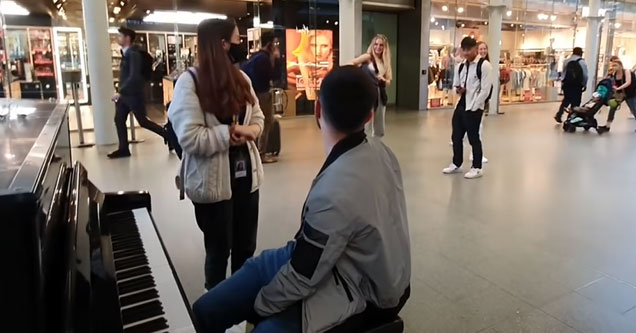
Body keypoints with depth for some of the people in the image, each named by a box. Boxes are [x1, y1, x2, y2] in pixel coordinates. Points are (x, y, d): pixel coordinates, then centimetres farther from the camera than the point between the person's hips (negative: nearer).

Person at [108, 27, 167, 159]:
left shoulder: (133, 54, -17)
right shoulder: (125, 53, 11)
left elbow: (134, 76, -26)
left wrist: (120, 92, -27)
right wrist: (120, 92, 13)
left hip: (133, 94, -9)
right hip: (124, 94, 9)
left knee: (143, 122, 0)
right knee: (119, 120, 6)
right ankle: (123, 149, 13)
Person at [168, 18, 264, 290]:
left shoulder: (241, 77, 7)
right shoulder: (190, 82, -13)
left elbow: (257, 118, 12)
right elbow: (190, 138, -21)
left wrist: (248, 131, -9)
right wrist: (231, 133, -18)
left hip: (246, 174, 6)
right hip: (213, 181, -6)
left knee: (246, 246, 16)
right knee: (219, 249, 10)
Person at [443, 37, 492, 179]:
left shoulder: (484, 65, -10)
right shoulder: (461, 66, 12)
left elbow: (485, 90, -14)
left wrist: (473, 107, -16)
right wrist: (458, 89, -1)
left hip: (474, 108, -7)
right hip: (460, 105, 7)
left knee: (473, 138, 2)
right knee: (456, 136, 12)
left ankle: (477, 168, 16)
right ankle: (456, 164, 28)